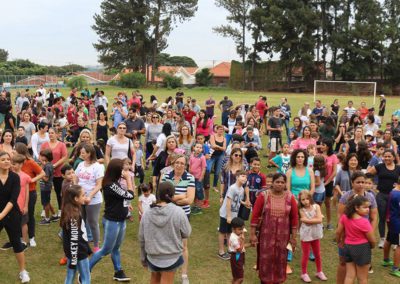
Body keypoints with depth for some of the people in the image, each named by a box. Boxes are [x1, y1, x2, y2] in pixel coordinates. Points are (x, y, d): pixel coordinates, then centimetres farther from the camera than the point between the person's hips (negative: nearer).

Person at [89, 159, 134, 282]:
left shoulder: (115, 183, 1)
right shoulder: (111, 185, -27)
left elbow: (127, 194, 10)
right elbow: (130, 195, -20)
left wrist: (128, 178, 4)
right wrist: (128, 178, -13)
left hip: (120, 220, 8)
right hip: (112, 222, -8)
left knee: (116, 248, 19)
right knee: (106, 250, 4)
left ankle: (118, 272, 31)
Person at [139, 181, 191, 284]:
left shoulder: (147, 214, -8)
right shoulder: (178, 212, -19)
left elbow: (142, 239, 1)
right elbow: (186, 233, -9)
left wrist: (143, 257, 14)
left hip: (152, 256, 3)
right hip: (171, 257, -3)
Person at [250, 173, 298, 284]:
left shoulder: (290, 197, -3)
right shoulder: (263, 196, -8)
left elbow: (294, 218, 2)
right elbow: (255, 215, -6)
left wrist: (293, 237, 3)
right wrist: (252, 234, -7)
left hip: (283, 235, 1)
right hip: (266, 234, -1)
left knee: (280, 260, 10)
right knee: (265, 259, 5)